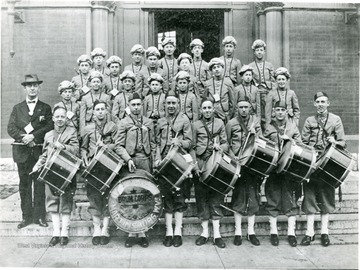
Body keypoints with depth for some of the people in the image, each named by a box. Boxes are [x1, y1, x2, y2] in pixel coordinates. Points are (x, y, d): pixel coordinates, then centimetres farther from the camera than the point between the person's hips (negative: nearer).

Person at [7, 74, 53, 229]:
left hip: (40, 151, -2)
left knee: (39, 184, 2)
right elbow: (11, 128, 2)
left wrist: (33, 136, -17)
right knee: (24, 185, 6)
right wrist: (24, 138, -14)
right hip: (22, 152, 2)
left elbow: (50, 126, -5)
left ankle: (39, 216, 10)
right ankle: (27, 216, 14)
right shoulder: (17, 108, 14)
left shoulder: (45, 108, 9)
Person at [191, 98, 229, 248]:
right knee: (201, 198, 3)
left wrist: (220, 147, -14)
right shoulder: (196, 125, 8)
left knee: (216, 198, 0)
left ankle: (217, 234, 7)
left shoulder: (220, 123, 11)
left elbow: (226, 144, 9)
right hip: (201, 164, 0)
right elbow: (192, 147, 5)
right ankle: (205, 232, 14)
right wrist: (195, 165, -5)